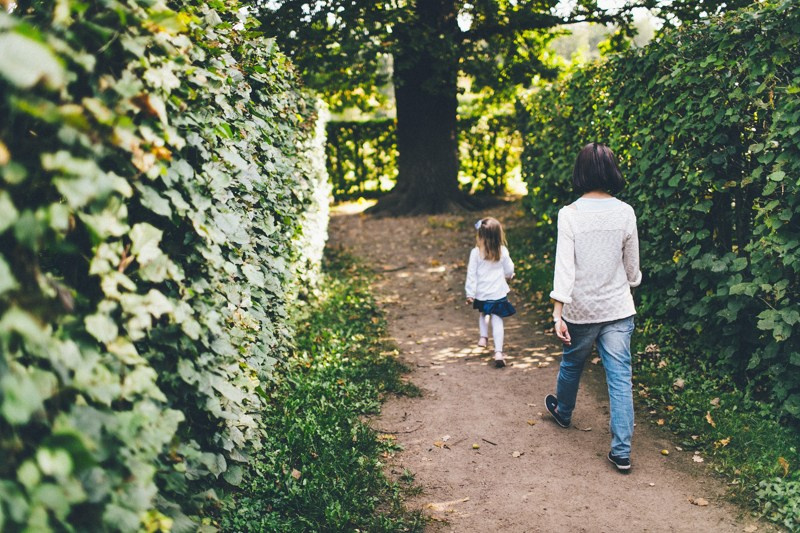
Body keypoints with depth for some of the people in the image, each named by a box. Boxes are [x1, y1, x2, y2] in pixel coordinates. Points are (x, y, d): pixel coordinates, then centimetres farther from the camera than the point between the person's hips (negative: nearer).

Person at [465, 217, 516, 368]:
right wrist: (509, 275, 28)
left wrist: (470, 293, -1)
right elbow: (509, 271, 4)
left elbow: (471, 274, -8)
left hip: (481, 293, 0)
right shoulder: (503, 251, -9)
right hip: (499, 293, 0)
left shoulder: (476, 253, -12)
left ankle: (483, 337, 35)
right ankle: (498, 352, -8)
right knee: (497, 320, 0)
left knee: (482, 313, 30)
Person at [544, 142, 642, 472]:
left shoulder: (570, 214, -12)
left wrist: (557, 313, -15)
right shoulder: (625, 213, -5)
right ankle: (622, 451, 1)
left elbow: (564, 266, -16)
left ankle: (563, 412, 49)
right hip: (618, 309, 1)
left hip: (580, 310, -1)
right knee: (620, 377, 2)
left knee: (571, 364, 23)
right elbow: (632, 268, 4)